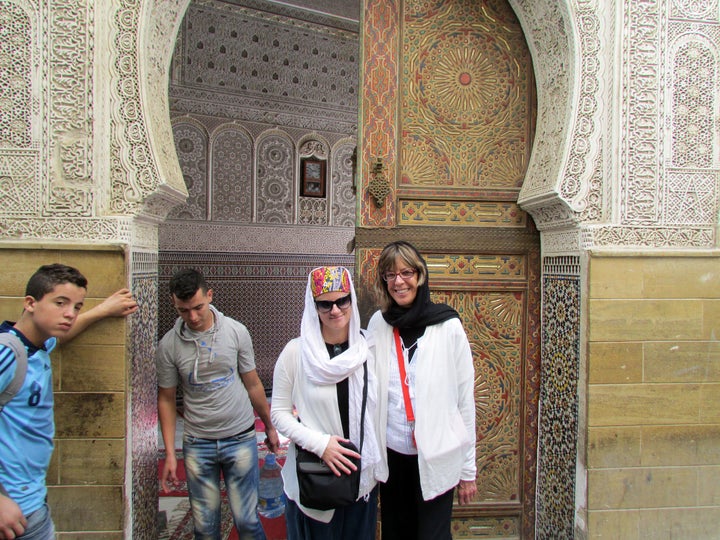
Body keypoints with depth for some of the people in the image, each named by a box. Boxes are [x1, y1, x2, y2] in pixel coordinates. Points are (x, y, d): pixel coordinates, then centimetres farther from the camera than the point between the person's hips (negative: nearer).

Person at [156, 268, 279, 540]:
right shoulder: (169, 345, -6)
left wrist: (269, 427, 10)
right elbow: (166, 400, 3)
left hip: (240, 438, -1)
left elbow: (253, 384, 3)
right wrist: (169, 454, 1)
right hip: (197, 444, 1)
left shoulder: (236, 331, -7)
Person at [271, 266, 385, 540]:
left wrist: (378, 464, 4)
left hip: (362, 471, 3)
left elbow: (380, 404, 5)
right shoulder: (296, 351, -11)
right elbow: (280, 412, -6)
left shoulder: (368, 347, -5)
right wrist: (319, 443, -18)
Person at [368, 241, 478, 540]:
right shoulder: (378, 323, -1)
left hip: (436, 456, -3)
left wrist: (468, 469, -4)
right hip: (391, 451, 3)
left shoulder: (448, 326, -9)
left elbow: (465, 399, -6)